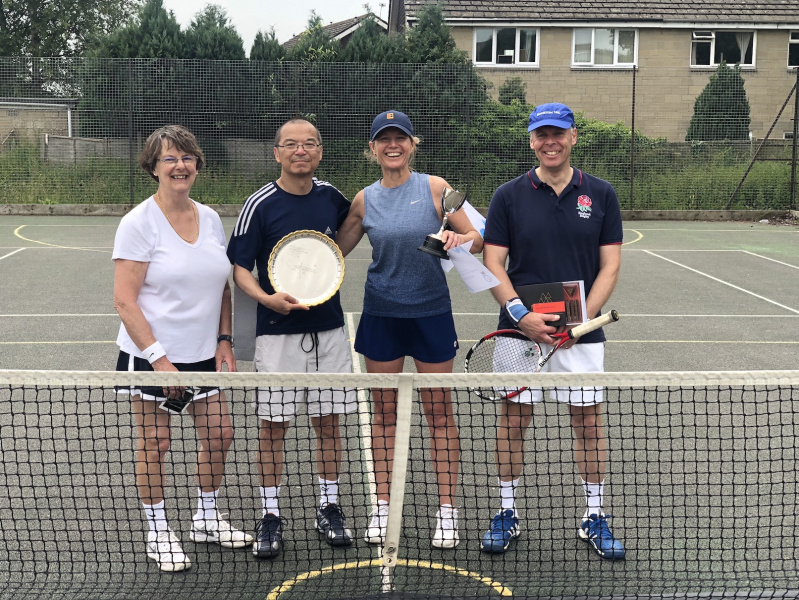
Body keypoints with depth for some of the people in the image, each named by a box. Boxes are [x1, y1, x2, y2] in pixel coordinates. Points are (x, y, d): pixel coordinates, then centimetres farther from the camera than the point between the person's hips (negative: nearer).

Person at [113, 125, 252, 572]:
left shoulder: (210, 219, 5)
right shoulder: (139, 223, -12)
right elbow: (124, 301, -15)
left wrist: (224, 341, 4)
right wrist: (159, 358, -19)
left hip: (204, 354, 6)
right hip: (151, 356, -5)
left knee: (219, 434, 9)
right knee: (155, 444, 5)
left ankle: (207, 519, 31)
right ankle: (159, 533, 24)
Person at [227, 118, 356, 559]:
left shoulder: (330, 196, 5)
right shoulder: (260, 205, -7)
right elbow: (240, 268, -7)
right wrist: (266, 298, -23)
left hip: (328, 328, 4)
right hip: (277, 330, -3)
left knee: (328, 420, 10)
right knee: (274, 423, 3)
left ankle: (328, 507, 25)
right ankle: (270, 516, 17)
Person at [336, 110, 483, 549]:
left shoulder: (435, 188, -3)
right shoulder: (364, 200, 4)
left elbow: (477, 240, -1)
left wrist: (458, 240, -22)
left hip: (431, 311, -2)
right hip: (380, 313, 2)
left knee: (439, 413, 4)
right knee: (384, 412, 9)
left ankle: (446, 509, 16)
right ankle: (382, 505, 21)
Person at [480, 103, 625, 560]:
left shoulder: (600, 194, 4)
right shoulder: (509, 196, 2)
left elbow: (610, 265, 1)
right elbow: (493, 264, -2)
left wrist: (584, 316, -12)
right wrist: (521, 315, -15)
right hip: (520, 330, 0)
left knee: (589, 420, 6)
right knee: (513, 420, 6)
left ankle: (594, 516, 21)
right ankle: (508, 513, 20)